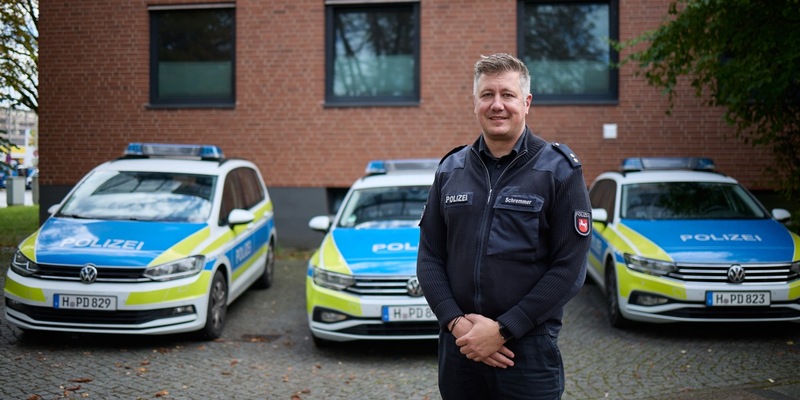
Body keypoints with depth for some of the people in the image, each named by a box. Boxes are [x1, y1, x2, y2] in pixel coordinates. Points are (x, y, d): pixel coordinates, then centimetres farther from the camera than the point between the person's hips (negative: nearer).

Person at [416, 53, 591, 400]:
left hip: (529, 350, -3)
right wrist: (456, 321, -9)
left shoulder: (559, 171, -4)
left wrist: (502, 330, -15)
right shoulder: (450, 170, 7)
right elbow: (429, 256, 6)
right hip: (457, 348, 3)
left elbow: (569, 268, -10)